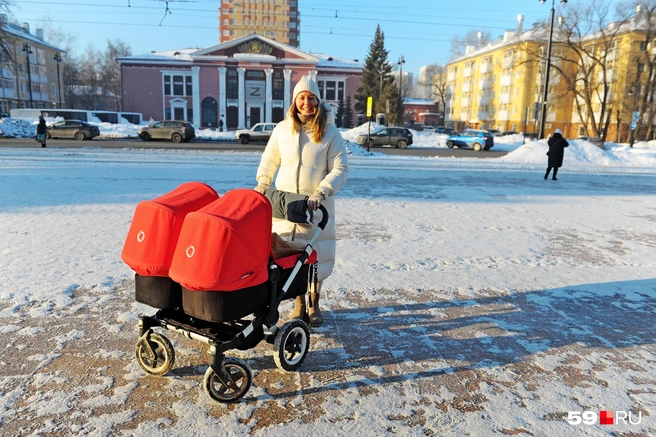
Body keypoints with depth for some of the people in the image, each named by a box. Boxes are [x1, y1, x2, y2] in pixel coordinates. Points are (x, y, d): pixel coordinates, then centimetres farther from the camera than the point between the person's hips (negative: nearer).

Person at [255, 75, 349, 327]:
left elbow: (341, 169, -6)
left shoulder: (330, 133, -3)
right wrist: (262, 183, 3)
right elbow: (269, 160, 18)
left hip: (318, 206, -2)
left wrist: (321, 193, -19)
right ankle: (299, 302, 23)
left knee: (317, 255, 4)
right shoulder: (282, 129, 5)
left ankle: (314, 304, 24)